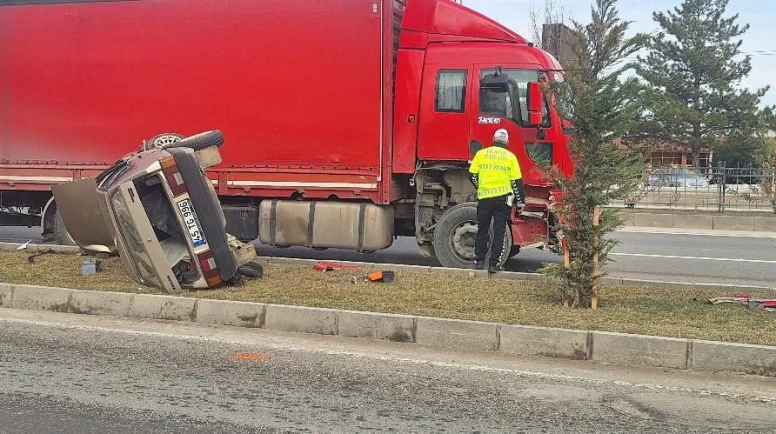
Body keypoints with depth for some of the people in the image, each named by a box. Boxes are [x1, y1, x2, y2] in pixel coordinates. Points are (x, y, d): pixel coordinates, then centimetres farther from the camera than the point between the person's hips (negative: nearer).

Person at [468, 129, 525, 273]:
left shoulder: (481, 154, 4)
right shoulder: (510, 157, 1)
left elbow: (473, 175, 6)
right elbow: (517, 181, -1)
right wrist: (520, 201, 7)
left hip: (484, 197, 1)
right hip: (503, 198, -1)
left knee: (482, 230, 13)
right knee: (499, 231, 3)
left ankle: (480, 261, 17)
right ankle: (494, 263, 2)